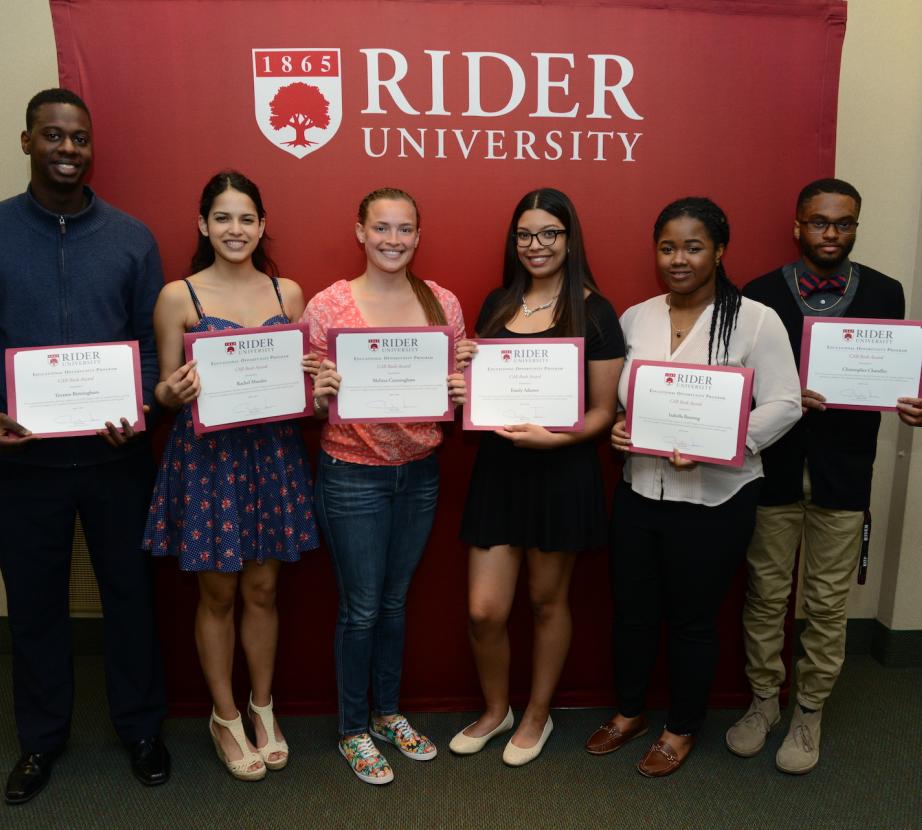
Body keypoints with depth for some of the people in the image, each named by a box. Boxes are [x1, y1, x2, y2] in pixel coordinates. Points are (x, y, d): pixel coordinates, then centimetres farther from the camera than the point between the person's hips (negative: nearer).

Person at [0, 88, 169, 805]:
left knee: (130, 593, 11)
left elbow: (154, 341, 3)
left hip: (115, 453, 0)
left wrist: (139, 406, -14)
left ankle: (141, 726, 32)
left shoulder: (130, 237, 3)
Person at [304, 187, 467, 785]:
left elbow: (458, 387, 10)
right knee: (361, 607, 8)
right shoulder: (328, 305, -8)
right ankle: (353, 730, 31)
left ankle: (389, 713, 40)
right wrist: (319, 394, -24)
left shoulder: (444, 303, 1)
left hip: (419, 471, 4)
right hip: (352, 476, -3)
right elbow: (310, 403, -2)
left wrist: (463, 393, -12)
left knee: (395, 599, 18)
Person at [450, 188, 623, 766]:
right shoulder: (497, 304, 9)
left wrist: (552, 436, -22)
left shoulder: (593, 312, -5)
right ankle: (495, 711, 33)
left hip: (563, 472, -3)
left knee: (549, 601, 13)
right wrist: (466, 366, -3)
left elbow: (603, 411, -6)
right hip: (498, 467, 4)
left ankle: (538, 715, 37)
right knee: (485, 611, 5)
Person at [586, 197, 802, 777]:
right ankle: (629, 712, 42)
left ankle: (682, 729, 37)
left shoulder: (756, 320, -8)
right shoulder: (636, 318, 5)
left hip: (714, 499, -4)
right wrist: (614, 426, -10)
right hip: (640, 492, 4)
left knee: (692, 619, 12)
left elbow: (784, 405, -11)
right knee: (632, 609, 16)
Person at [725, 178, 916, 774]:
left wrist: (907, 405, -13)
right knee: (767, 594, 11)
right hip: (773, 468, 0)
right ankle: (764, 701, 30)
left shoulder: (885, 293, 4)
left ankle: (810, 713, 29)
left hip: (843, 474, 1)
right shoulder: (761, 294, -1)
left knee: (828, 602, 10)